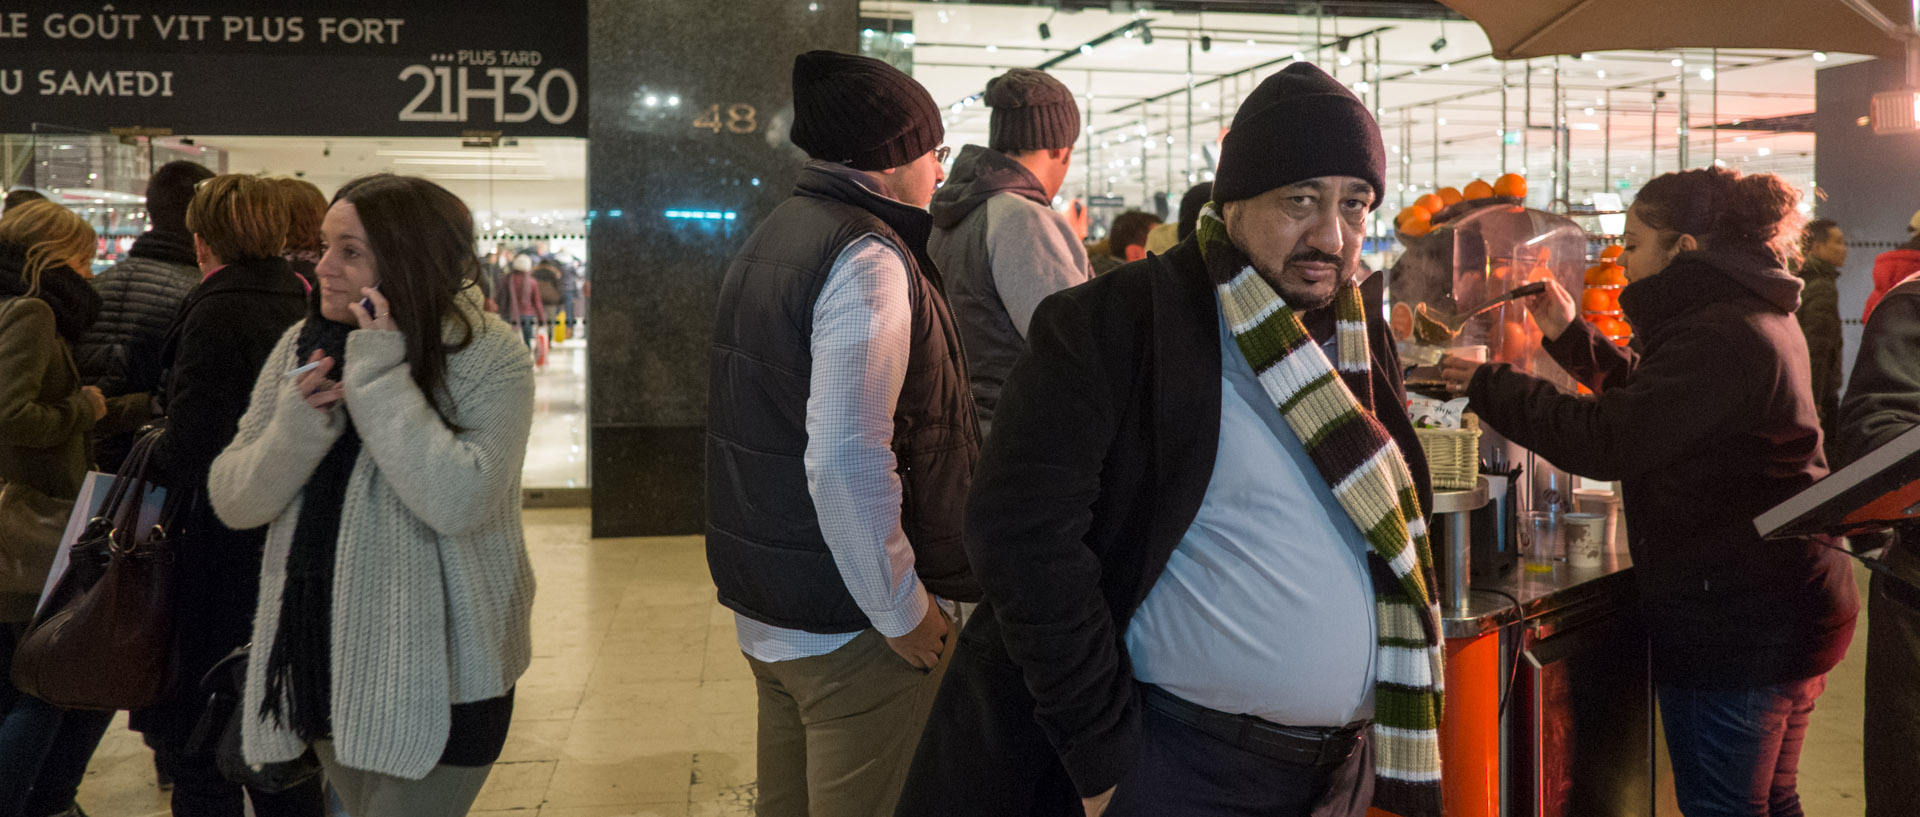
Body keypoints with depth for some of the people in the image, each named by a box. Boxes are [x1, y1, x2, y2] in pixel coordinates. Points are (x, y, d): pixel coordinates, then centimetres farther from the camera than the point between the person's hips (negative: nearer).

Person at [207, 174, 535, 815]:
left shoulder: (488, 357, -13)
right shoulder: (302, 345, 3)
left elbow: (458, 501, -28)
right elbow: (232, 502, 1)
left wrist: (378, 376, -26)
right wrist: (298, 425, -17)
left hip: (434, 673, -6)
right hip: (324, 662, 6)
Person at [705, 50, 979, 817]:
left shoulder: (774, 237, 11)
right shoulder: (867, 256, -18)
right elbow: (847, 459, -27)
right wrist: (904, 609, -18)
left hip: (762, 598, 9)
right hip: (849, 619, -9)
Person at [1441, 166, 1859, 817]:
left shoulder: (1720, 336, -21)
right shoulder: (1761, 318, 13)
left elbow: (1606, 442, -25)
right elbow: (1647, 397, 21)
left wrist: (1488, 385, -16)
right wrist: (1572, 337, 12)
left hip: (1730, 624, -11)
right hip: (1787, 613, 11)